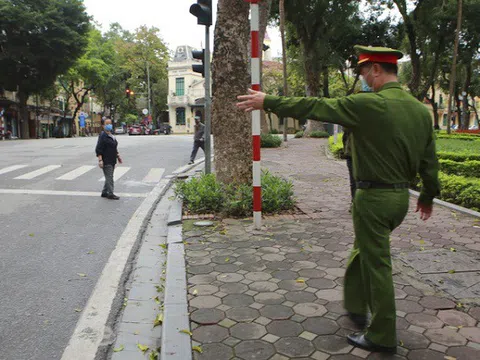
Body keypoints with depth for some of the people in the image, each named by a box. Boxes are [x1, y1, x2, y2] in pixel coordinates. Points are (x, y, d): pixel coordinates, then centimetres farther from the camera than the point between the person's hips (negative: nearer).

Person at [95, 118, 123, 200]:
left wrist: (118, 156, 25)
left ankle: (104, 192, 23)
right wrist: (100, 160, -23)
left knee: (109, 177, 14)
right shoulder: (102, 136, -11)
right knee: (109, 177, -8)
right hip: (106, 161, -9)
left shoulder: (112, 136, 16)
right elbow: (98, 149, -16)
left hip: (112, 161, 9)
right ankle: (110, 194, -3)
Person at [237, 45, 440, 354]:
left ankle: (383, 337, 19)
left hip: (374, 197, -8)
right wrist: (429, 195, 24)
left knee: (377, 264, 4)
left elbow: (314, 107, -15)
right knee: (364, 248, 25)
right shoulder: (421, 109, 5)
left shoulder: (368, 105, -18)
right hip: (401, 196, 8)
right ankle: (356, 308, 40)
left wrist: (267, 102, -7)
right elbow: (430, 160, 10)